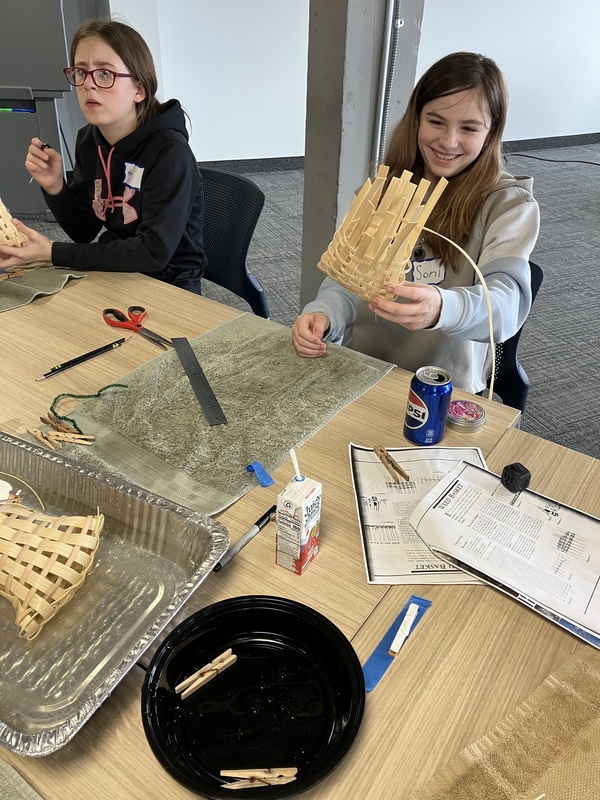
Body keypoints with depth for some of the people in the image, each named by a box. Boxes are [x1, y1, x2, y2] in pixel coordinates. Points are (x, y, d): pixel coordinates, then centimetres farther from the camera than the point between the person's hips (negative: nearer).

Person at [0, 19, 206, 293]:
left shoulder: (169, 151, -21)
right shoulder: (89, 139, 0)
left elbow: (154, 252, -27)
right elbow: (84, 232, 6)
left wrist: (52, 252, -25)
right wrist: (54, 187, -13)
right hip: (113, 271, 6)